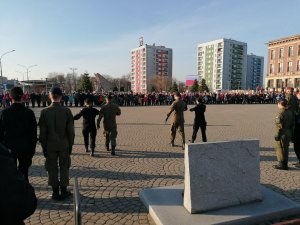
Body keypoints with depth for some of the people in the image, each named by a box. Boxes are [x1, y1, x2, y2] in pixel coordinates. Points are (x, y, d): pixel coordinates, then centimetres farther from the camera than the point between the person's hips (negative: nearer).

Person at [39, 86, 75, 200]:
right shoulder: (67, 111, -9)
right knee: (64, 168, 12)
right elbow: (71, 131, -6)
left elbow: (42, 132, -5)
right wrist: (70, 145, 5)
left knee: (52, 169, 11)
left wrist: (44, 147, 6)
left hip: (50, 145, 0)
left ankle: (55, 193, 19)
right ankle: (64, 191, 20)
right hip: (64, 145, 0)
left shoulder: (44, 111, -8)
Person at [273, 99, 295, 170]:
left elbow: (279, 125, -20)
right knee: (286, 148, 14)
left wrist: (277, 134, -15)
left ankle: (281, 164, 6)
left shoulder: (280, 113, -18)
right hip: (289, 133, 8)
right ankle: (285, 164, 21)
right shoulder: (290, 112, 9)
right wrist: (291, 133, 21)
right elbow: (293, 124, 14)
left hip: (282, 134, -8)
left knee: (279, 148, 2)